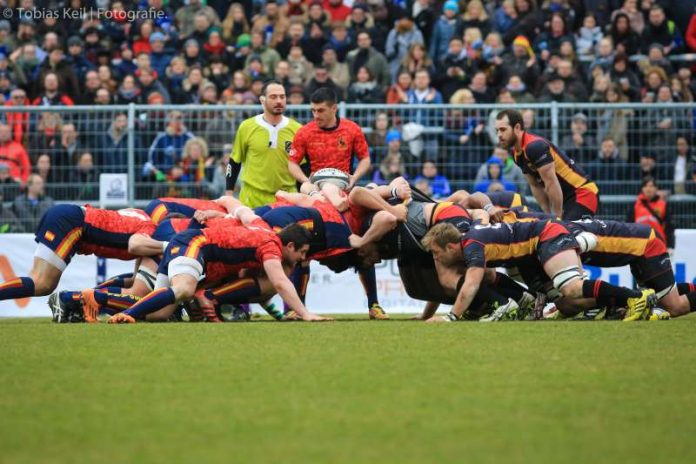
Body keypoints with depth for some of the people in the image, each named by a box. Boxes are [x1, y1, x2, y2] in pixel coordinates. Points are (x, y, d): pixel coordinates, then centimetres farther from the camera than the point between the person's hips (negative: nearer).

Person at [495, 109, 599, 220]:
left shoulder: (535, 146, -22)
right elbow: (536, 186, 13)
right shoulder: (518, 154, 6)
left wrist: (558, 217, -15)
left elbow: (551, 184, -22)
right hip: (568, 198, 9)